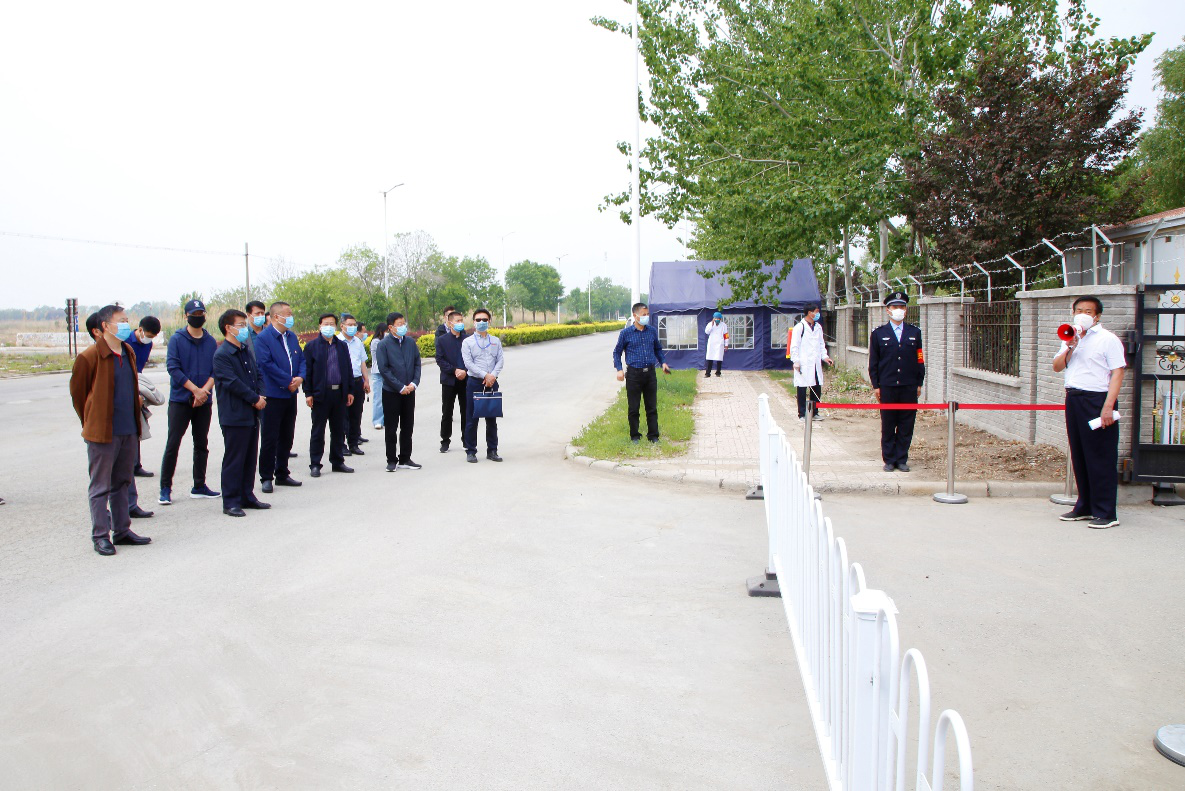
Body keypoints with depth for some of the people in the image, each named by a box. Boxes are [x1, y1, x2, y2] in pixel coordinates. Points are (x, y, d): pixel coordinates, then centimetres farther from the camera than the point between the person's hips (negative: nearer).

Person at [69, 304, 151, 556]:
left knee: (122, 483, 14)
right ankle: (100, 535, 9)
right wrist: (91, 424, 4)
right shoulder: (89, 357, -12)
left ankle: (121, 530, 23)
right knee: (100, 487, 1)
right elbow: (77, 393, -3)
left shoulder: (128, 353, 9)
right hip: (102, 433, -7)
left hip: (128, 431, 7)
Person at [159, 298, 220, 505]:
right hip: (180, 400, -4)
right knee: (173, 444, -4)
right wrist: (195, 390, -15)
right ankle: (165, 488, 2)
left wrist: (205, 389, -14)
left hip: (204, 401, 4)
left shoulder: (211, 342, 8)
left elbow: (216, 370, 3)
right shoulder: (177, 339, -3)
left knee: (202, 445, 10)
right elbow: (173, 367, -10)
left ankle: (199, 486, 19)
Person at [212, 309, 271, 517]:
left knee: (250, 458, 13)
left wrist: (260, 396, -1)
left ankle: (247, 496, 23)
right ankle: (230, 502, 5)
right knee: (233, 460, -2)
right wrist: (255, 399, -13)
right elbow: (233, 383, -17)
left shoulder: (246, 350, 15)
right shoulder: (222, 355, -11)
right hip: (234, 416, -8)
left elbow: (258, 375, 16)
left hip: (252, 414, 8)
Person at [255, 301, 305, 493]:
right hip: (272, 395, -7)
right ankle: (266, 477, 7)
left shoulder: (292, 336, 13)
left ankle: (282, 474, 23)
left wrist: (300, 378, -7)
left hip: (290, 394, 7)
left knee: (287, 437, 13)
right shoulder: (263, 338, -10)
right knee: (269, 439, -1)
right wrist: (289, 381, -15)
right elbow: (266, 364, -17)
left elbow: (301, 359, 13)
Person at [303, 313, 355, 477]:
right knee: (318, 431, 3)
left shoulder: (342, 346, 13)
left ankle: (338, 462, 20)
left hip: (339, 394, 4)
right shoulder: (311, 346, 1)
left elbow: (348, 369, 14)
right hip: (321, 394, -4)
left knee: (339, 430, 10)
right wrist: (308, 393, -8)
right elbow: (307, 370, -2)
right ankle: (315, 464, 9)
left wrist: (349, 391, 9)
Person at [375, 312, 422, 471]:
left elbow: (417, 363, 9)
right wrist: (400, 387, -13)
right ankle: (392, 460, 13)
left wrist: (414, 383, -6)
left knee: (407, 427, 10)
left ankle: (405, 459, 20)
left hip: (409, 391, 4)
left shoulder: (411, 342, 6)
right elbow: (383, 369, -10)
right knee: (391, 428, 4)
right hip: (391, 392, -4)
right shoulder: (384, 344, -7)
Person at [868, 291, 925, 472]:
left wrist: (919, 384, 6)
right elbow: (873, 362, 5)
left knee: (906, 426, 4)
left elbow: (920, 360, 11)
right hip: (887, 387, -1)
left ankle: (902, 459, 14)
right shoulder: (878, 333, 4)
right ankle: (889, 459, 13)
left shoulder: (915, 332, 9)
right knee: (888, 426, 3)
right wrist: (876, 386, 0)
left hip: (909, 387, 2)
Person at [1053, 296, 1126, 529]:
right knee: (1079, 456, 10)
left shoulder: (1108, 339, -4)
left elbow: (1117, 373, -10)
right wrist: (1070, 347, -5)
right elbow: (1057, 367, 12)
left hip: (1097, 399, -7)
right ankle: (1084, 507, 19)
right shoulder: (1071, 338, 18)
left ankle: (1106, 513, 0)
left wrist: (1108, 406, -19)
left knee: (1101, 458, -5)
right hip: (1073, 399, 7)